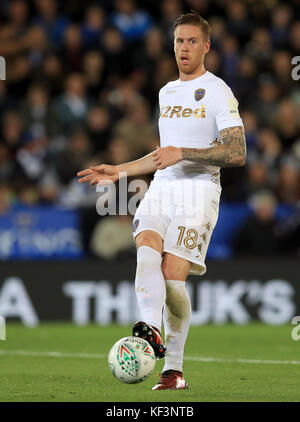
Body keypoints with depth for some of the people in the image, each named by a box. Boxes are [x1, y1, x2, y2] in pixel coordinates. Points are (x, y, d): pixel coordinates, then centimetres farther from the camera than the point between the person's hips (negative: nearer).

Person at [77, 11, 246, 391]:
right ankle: (151, 330, -45)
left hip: (199, 190, -6)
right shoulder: (167, 92, 21)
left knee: (172, 273, -16)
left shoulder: (217, 92, -2)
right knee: (146, 247, -25)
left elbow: (237, 154, -11)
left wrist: (183, 153, -17)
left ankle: (174, 368, -5)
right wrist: (119, 171, 27)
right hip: (161, 189, 6)